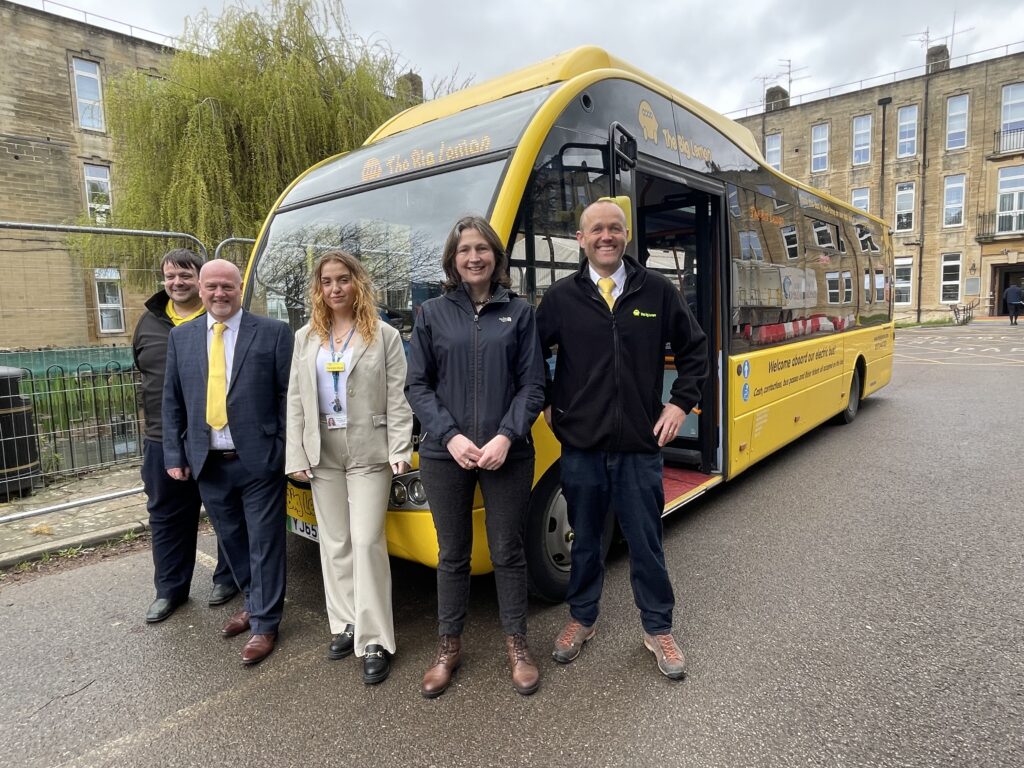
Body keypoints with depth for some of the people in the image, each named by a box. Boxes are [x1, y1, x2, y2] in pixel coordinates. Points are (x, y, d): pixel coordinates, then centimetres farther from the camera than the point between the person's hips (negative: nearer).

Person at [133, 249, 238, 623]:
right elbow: (144, 369, 21)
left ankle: (228, 578, 27)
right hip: (163, 440, 5)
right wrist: (159, 415, 15)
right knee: (167, 516, 13)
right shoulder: (149, 322, 9)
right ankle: (170, 589, 28)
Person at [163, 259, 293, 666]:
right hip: (208, 463, 5)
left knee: (264, 544, 5)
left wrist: (289, 451, -10)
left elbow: (289, 396, -6)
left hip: (259, 461, -4)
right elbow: (172, 401, 10)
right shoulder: (181, 337, 8)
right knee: (231, 540, 19)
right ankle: (253, 602, 40)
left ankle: (264, 624, 22)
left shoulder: (273, 332, -5)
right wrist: (174, 456, 5)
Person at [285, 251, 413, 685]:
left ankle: (375, 641, 4)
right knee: (334, 543, 11)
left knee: (366, 542, -6)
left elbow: (397, 398, -4)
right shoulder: (306, 339, 12)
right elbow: (295, 400, 9)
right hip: (323, 453, 4)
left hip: (369, 452, -4)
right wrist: (296, 457, 2)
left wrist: (399, 450, -13)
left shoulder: (384, 336, 0)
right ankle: (345, 623, 26)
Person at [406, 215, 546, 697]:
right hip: (445, 454, 1)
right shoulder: (432, 313, 4)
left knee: (507, 551, 10)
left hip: (507, 454, 0)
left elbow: (533, 385, 0)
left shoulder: (519, 312, 3)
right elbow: (417, 385, 1)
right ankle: (448, 645, 30)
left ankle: (516, 644, 29)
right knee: (452, 554, 13)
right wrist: (451, 437, -12)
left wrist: (505, 437, -14)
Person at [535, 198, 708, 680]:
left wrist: (680, 403, 2)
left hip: (641, 445, 0)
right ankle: (581, 618, 37)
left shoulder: (657, 291, 1)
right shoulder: (561, 296, 0)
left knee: (646, 541, 11)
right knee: (584, 539, 16)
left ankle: (658, 629, 32)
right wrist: (548, 404, 2)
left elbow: (694, 349, 10)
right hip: (580, 445, 0)